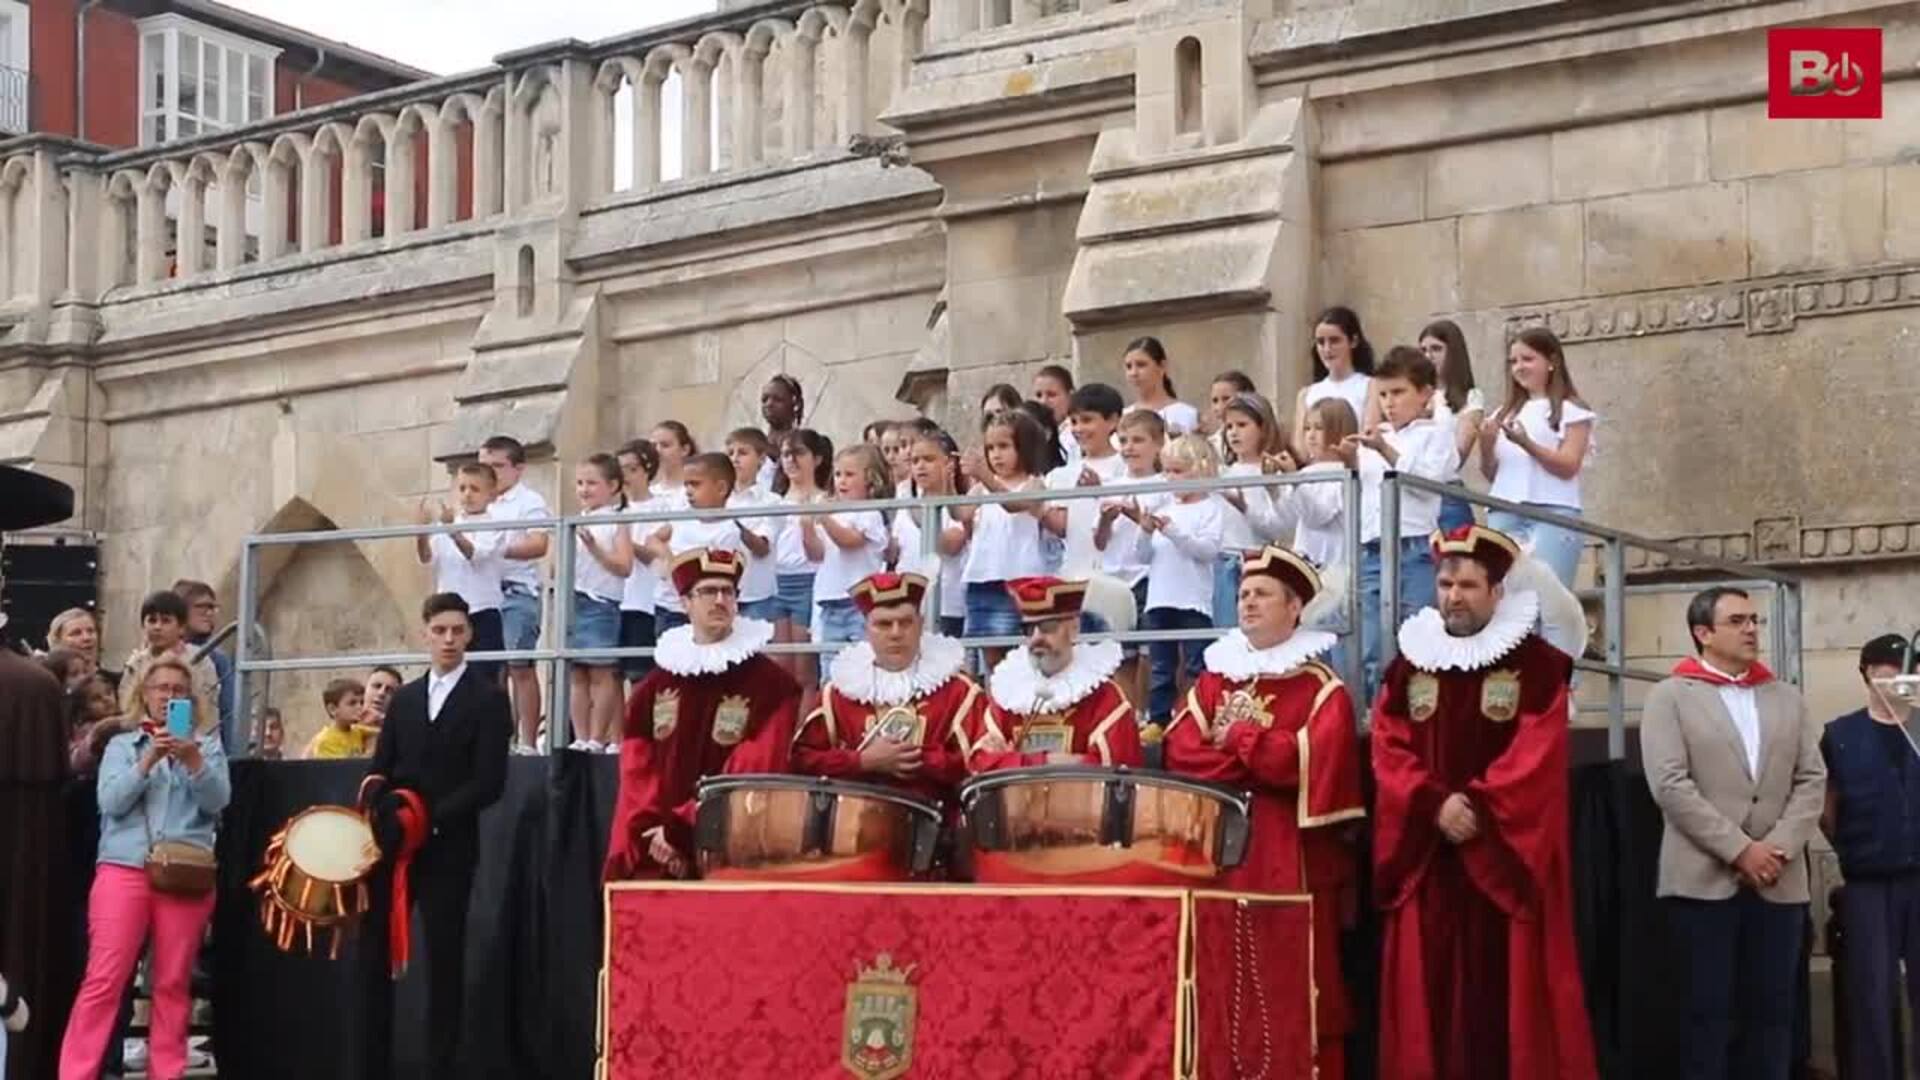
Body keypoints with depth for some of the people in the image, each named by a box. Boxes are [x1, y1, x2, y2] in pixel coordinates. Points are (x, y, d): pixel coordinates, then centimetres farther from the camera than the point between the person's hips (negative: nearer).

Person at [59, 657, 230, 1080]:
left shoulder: (207, 744, 13)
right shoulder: (122, 745, 13)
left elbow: (217, 800, -1)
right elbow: (111, 801, -2)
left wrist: (192, 758, -16)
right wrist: (149, 759, -13)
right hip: (124, 870, -1)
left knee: (172, 984, 2)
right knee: (103, 980, -7)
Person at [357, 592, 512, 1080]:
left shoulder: (489, 698, 0)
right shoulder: (403, 698, 17)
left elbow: (489, 782, -10)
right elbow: (379, 769, 14)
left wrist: (430, 820, -17)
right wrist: (374, 796, -9)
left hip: (447, 848, -5)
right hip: (391, 843, 5)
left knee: (444, 960, 0)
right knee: (375, 954, 3)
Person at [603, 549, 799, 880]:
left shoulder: (772, 685, -1)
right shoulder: (654, 686, 14)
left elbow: (754, 773, -10)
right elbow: (637, 772, 8)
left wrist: (680, 831, -14)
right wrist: (648, 832, -9)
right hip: (651, 854, 4)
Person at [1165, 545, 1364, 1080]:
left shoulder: (1320, 687, 1)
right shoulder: (1214, 678, 14)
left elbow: (1314, 759, -15)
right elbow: (1180, 753, 2)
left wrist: (1234, 740, -6)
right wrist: (1261, 760, -10)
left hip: (1289, 858, -4)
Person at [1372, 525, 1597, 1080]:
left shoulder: (1536, 664, 0)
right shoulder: (1408, 666, 11)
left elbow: (1536, 757, -9)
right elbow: (1389, 751, 3)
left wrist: (1476, 806, -17)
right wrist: (1436, 804, -12)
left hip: (1506, 855, -3)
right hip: (1425, 856, 3)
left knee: (1504, 986, -4)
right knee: (1430, 989, 2)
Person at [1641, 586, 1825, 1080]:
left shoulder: (1787, 698, 15)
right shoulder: (1670, 696, 1)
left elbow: (1812, 780, 7)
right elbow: (1671, 785, -9)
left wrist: (1780, 848, -9)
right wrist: (1739, 850, -14)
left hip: (1780, 883, 4)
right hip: (1704, 879, -4)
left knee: (1772, 1011, 4)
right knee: (1709, 1011, -2)